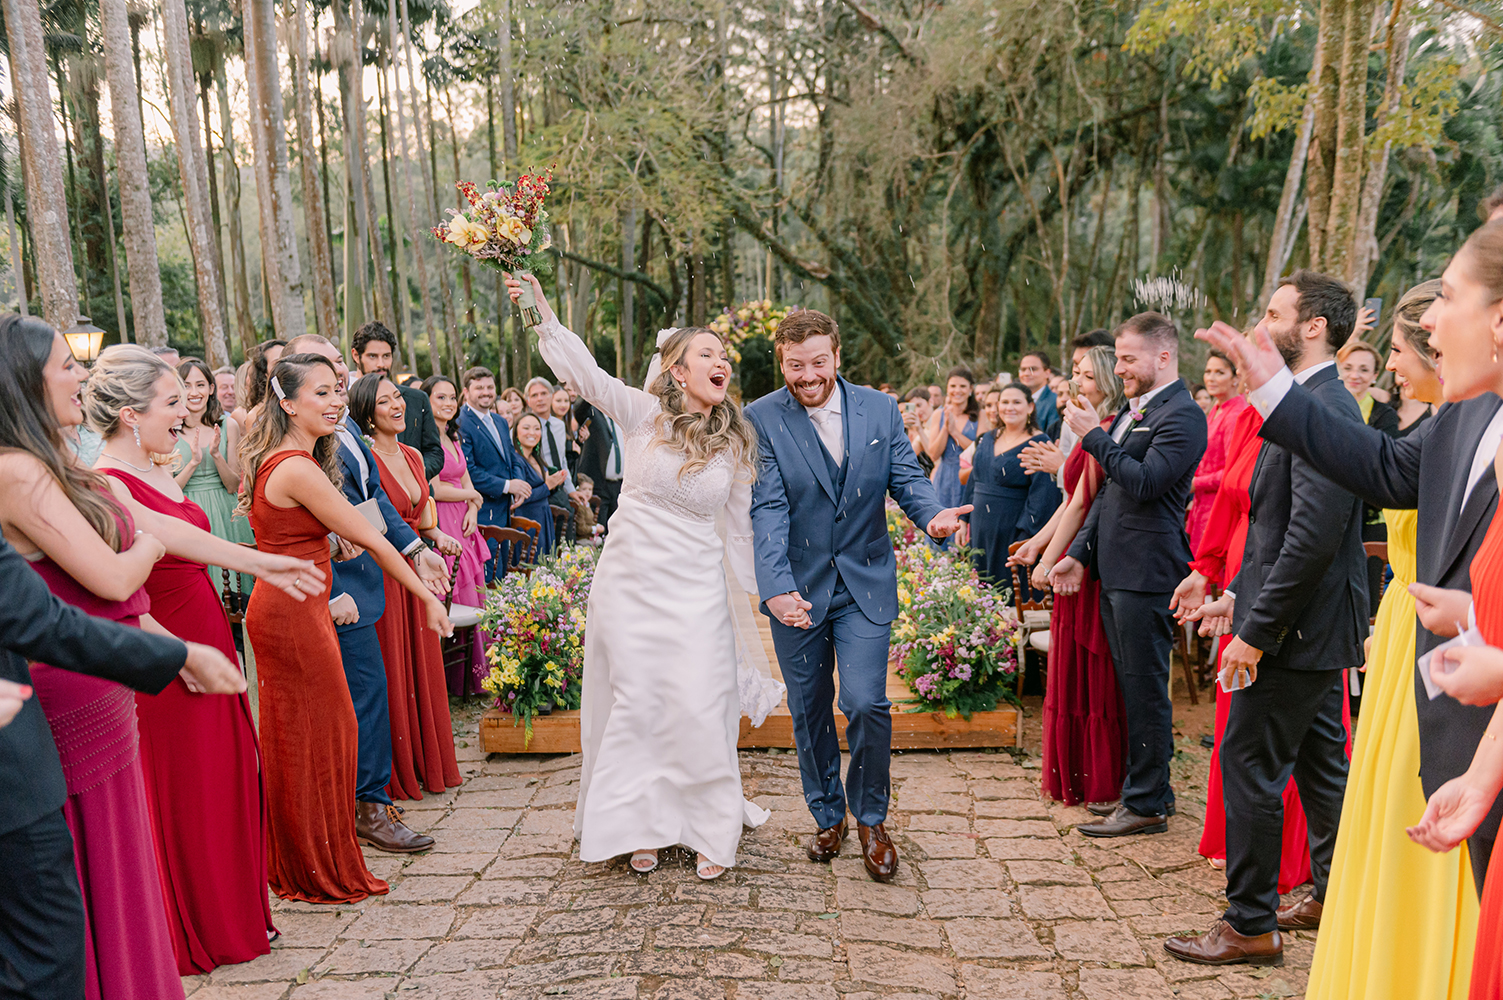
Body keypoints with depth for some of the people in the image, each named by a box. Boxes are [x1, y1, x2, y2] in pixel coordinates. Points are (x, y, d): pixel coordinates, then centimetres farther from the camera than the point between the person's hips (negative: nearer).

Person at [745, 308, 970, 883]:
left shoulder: (880, 410, 0)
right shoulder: (762, 420, -7)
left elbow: (907, 477, 0)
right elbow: (768, 509, -15)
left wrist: (933, 514, -24)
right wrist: (776, 587, -28)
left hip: (865, 582, 0)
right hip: (797, 588, 0)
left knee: (866, 703, -9)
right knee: (809, 711, 11)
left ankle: (871, 819, 16)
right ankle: (828, 817, 33)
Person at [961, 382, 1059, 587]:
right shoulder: (987, 440, 12)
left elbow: (1042, 496, -14)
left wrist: (1026, 537, -19)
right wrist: (964, 521, 13)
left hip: (1013, 530, -6)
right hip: (981, 530, 6)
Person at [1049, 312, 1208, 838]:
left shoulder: (1183, 415, -11)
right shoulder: (1131, 410, 18)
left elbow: (1144, 483, -23)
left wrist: (1094, 435, -16)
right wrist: (1079, 552, 18)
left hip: (1147, 573, -9)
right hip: (1115, 570, 9)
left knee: (1145, 687, -1)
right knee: (1132, 686, 15)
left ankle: (1146, 804, 9)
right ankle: (1148, 788, 27)